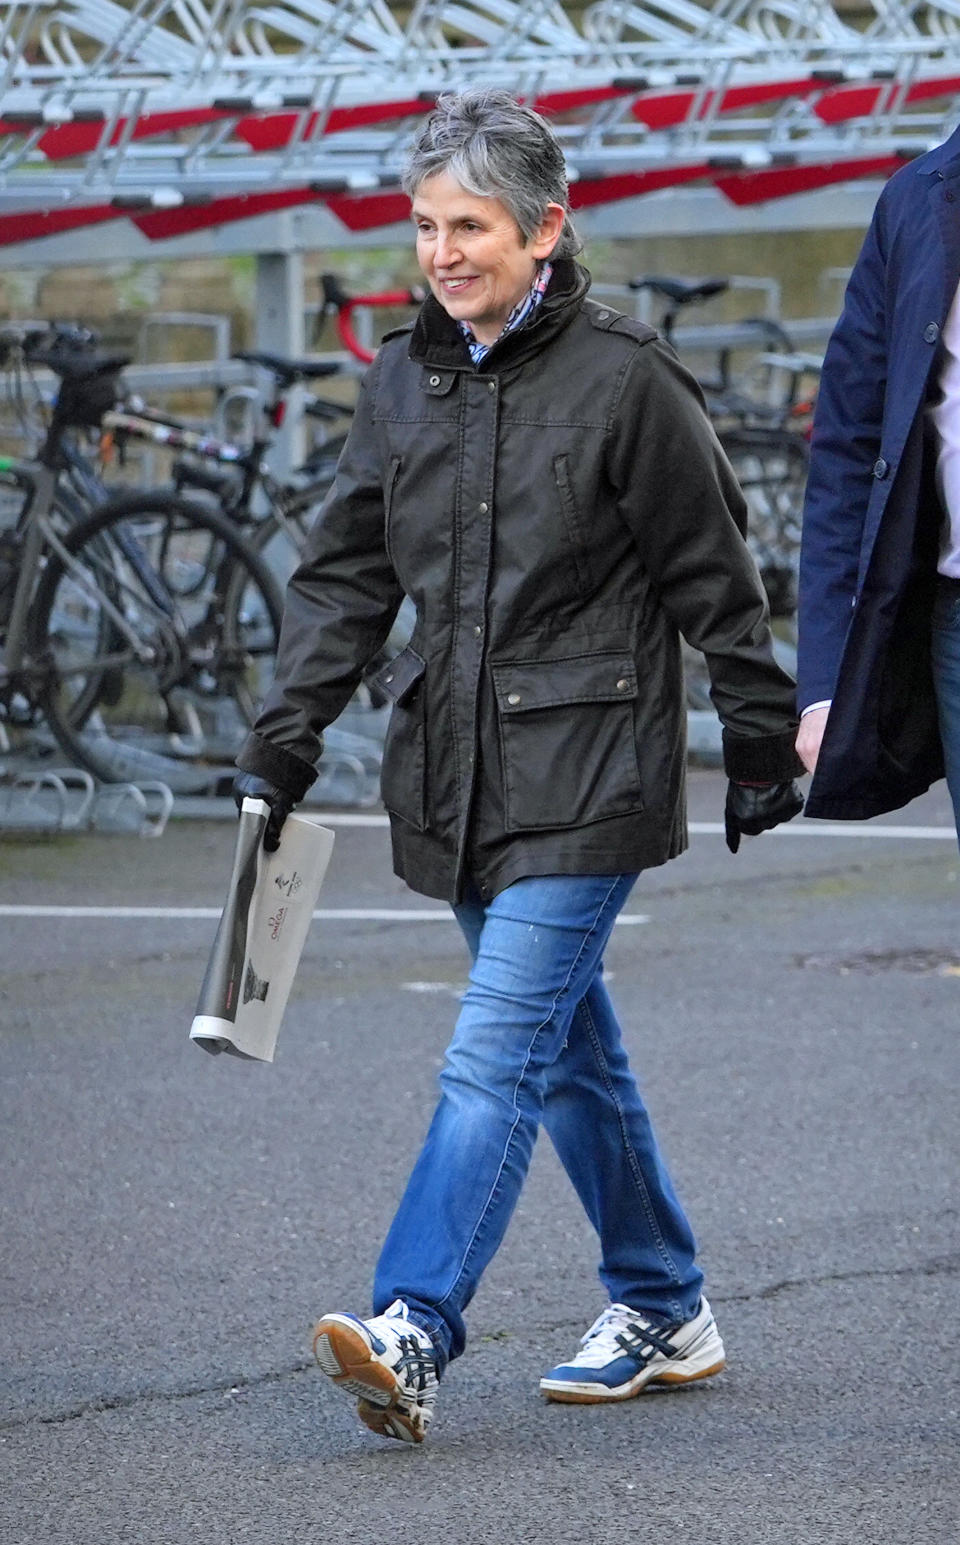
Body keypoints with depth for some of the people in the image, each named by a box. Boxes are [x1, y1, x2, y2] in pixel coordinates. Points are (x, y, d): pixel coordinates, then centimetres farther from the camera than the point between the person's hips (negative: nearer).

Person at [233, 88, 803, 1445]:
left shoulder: (625, 380, -8)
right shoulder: (401, 386, 9)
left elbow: (714, 583, -3)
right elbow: (345, 579, 14)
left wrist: (763, 753, 1)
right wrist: (280, 749, 8)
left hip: (587, 778, -7)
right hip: (459, 777, 7)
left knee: (495, 1057, -14)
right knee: (571, 1053, 15)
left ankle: (410, 1340, -22)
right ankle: (665, 1316, 27)